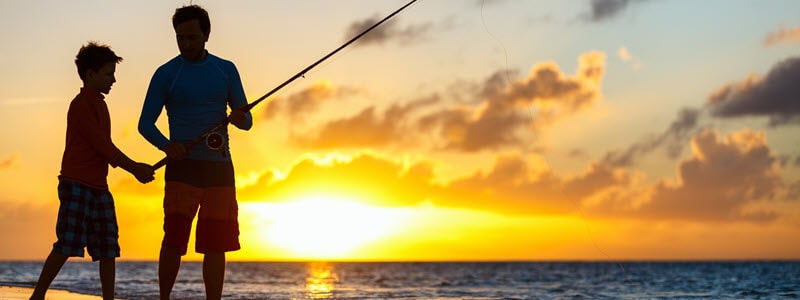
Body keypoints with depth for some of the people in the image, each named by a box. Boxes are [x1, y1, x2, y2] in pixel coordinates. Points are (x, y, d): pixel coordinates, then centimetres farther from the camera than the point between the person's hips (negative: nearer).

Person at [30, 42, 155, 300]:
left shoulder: (99, 104, 19)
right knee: (67, 245, -12)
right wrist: (133, 167, -9)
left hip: (98, 186, 9)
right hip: (77, 184, -9)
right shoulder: (81, 105, -9)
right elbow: (102, 145, -14)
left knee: (108, 248, 6)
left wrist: (135, 168, 8)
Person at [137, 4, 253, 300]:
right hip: (182, 167, -3)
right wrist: (166, 145, -19)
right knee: (174, 238, -13)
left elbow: (247, 122, 11)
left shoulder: (226, 70, 10)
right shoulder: (166, 74, 2)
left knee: (216, 244, 1)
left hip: (219, 167, 3)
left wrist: (239, 117, -14)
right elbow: (145, 123, 2)